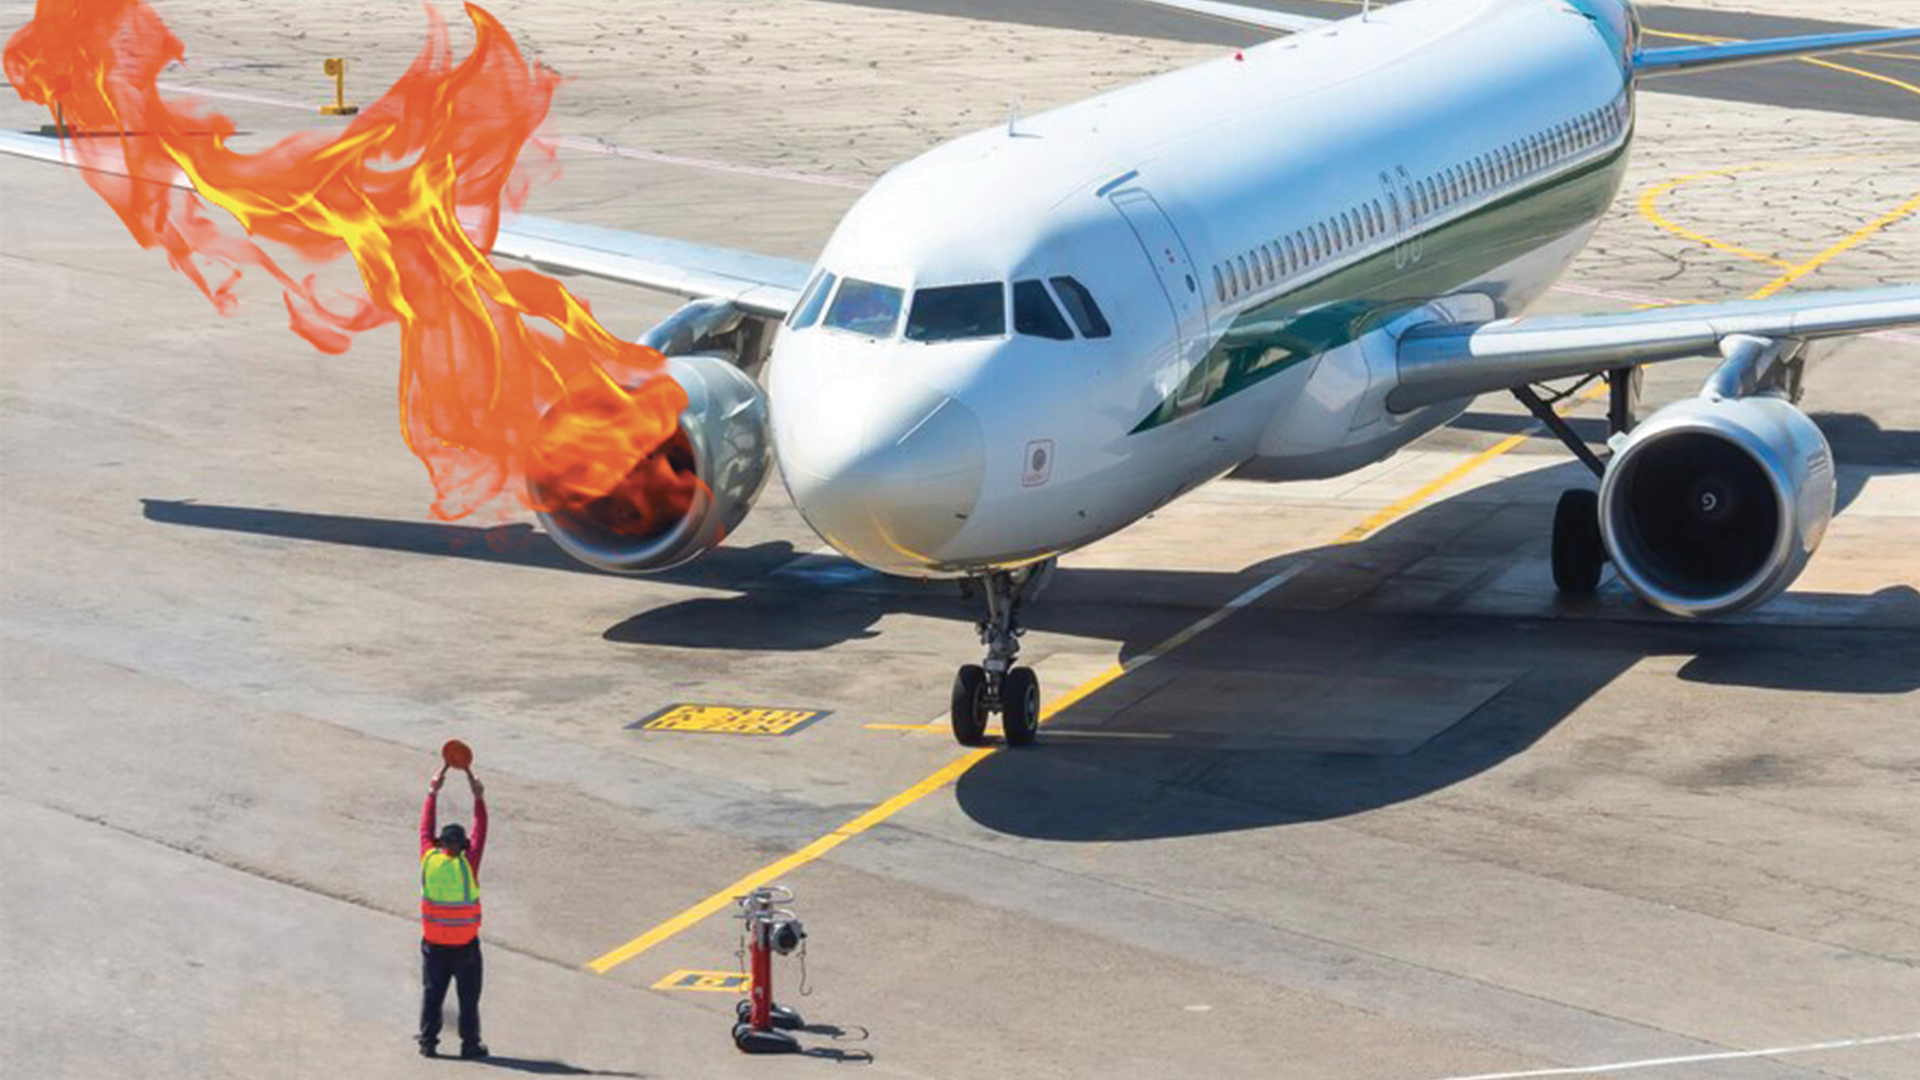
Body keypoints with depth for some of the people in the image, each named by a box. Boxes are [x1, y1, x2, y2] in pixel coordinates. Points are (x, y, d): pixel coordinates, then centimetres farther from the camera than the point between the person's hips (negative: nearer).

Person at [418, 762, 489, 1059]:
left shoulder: (429, 859, -6)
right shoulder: (467, 864, -12)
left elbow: (426, 828, 8)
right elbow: (480, 833, -2)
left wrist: (433, 792, 15)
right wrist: (478, 797, 5)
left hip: (433, 944, 2)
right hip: (465, 945, -2)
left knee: (432, 993, 9)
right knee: (468, 996, 6)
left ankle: (428, 1041, 7)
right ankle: (470, 1043, 7)